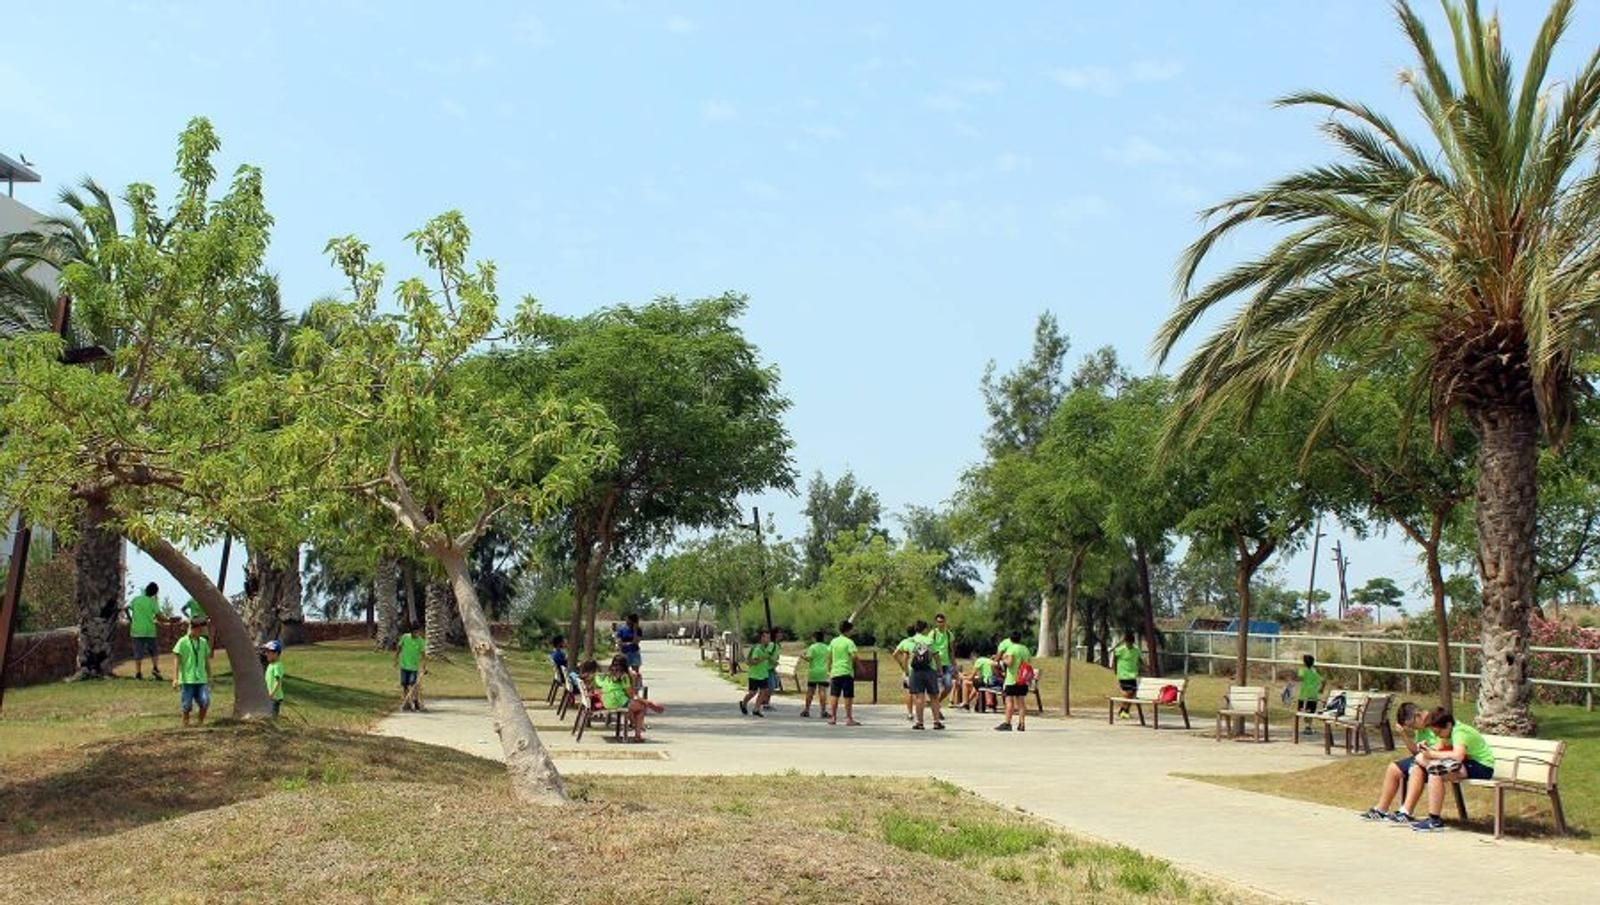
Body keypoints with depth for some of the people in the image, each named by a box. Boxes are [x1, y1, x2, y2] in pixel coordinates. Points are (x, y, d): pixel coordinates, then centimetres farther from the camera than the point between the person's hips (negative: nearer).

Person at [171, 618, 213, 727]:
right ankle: (185, 723, 20)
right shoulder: (183, 642, -5)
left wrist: (209, 677, 18)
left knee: (205, 701, -9)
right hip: (187, 679, -3)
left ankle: (200, 722, 9)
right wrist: (175, 678, -8)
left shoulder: (203, 642, 9)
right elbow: (177, 660, -4)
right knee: (187, 704, 1)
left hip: (201, 678, 3)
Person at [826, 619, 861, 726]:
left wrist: (829, 671, 20)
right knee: (848, 697, -1)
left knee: (834, 696, 8)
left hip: (835, 672, 5)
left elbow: (829, 657, 12)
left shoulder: (833, 641, 8)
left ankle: (832, 718, 10)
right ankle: (849, 719, 0)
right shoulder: (849, 642, -8)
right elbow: (853, 656, -18)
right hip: (847, 673, -5)